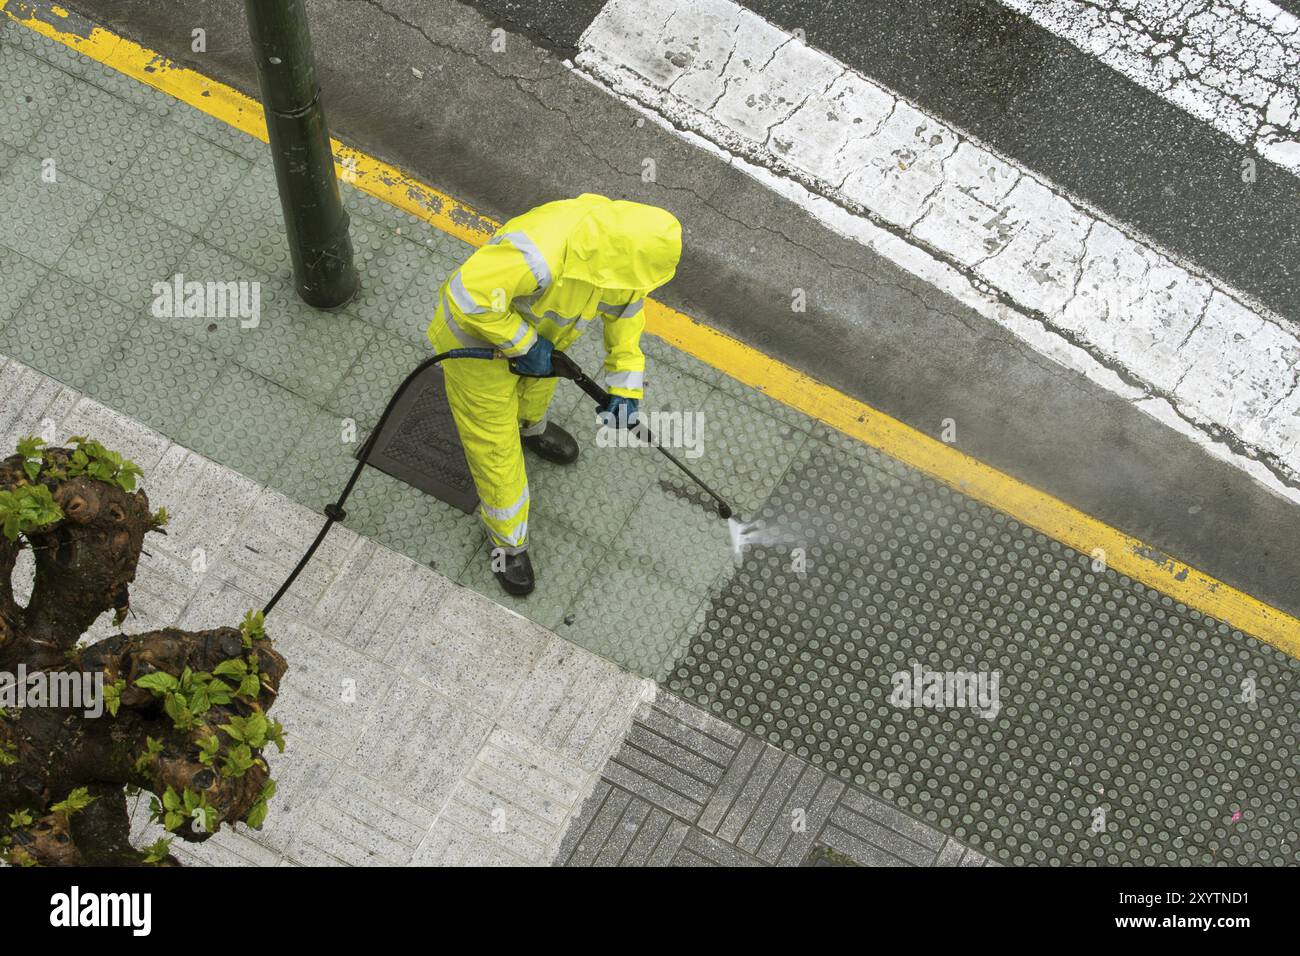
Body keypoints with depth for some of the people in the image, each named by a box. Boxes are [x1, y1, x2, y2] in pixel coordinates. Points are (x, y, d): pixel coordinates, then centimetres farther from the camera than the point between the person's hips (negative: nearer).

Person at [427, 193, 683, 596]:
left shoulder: (618, 241, -20)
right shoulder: (541, 255, -47)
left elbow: (627, 306, -2)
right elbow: (467, 294, -44)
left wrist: (626, 384, -3)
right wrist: (522, 344, -32)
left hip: (535, 325, 7)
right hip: (477, 340, -7)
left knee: (540, 380, 36)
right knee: (496, 443, 9)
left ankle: (530, 426, 71)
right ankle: (508, 539, 32)